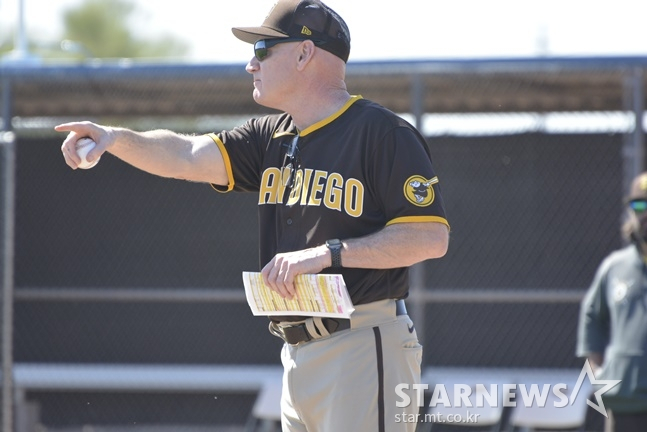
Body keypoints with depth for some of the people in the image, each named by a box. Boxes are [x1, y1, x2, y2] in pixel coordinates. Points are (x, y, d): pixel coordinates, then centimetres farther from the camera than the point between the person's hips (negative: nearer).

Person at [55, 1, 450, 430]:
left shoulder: (383, 133, -9)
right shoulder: (274, 137, 16)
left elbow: (432, 237, -15)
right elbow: (189, 156, 3)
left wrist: (329, 252, -20)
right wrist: (117, 138, -15)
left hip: (365, 349, -8)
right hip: (299, 356, 8)